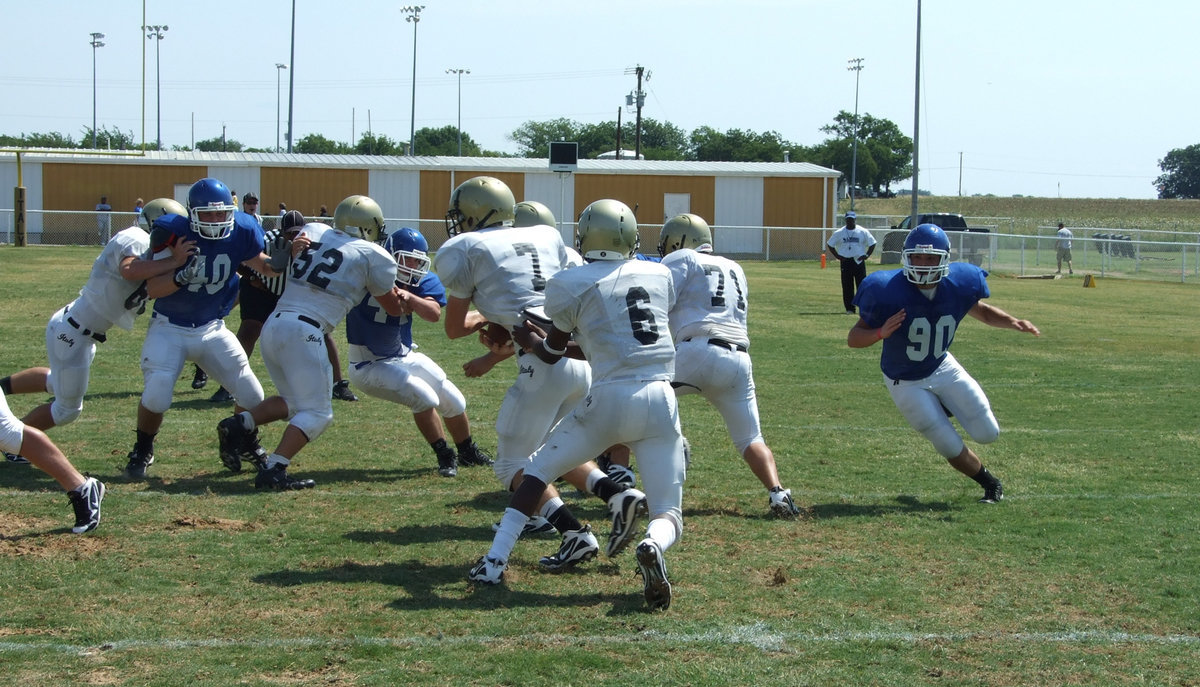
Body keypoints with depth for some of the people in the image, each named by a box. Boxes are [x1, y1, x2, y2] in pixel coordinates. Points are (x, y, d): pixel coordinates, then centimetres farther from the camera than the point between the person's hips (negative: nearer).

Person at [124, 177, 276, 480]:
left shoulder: (240, 231, -11)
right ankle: (141, 453, 8)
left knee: (252, 398, 4)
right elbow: (153, 289, -18)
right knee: (156, 396, -20)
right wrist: (181, 277, -37)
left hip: (212, 328, 3)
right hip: (169, 329, -3)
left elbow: (265, 267, 8)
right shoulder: (172, 232, -20)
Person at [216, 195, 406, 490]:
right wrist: (407, 298, 38)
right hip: (304, 332, -7)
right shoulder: (374, 257, 4)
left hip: (273, 324, 7)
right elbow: (393, 308, 19)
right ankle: (273, 470, -11)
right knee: (317, 413, 2)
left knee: (295, 402, 23)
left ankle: (239, 424, 5)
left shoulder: (312, 232, 15)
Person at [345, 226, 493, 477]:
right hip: (369, 365, -6)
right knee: (425, 399, -21)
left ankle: (468, 452, 38)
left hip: (405, 355, 6)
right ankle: (445, 456, 0)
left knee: (453, 400, 12)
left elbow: (434, 314, -26)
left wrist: (409, 296, -44)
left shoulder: (422, 282, -9)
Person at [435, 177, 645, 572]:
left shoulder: (466, 250, 6)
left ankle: (575, 535, -10)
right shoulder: (546, 237, 21)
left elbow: (454, 328, 14)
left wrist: (484, 318, 34)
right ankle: (618, 496, 5)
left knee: (512, 463, 5)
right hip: (583, 357, 7)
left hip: (544, 363, -7)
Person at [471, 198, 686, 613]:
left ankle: (496, 560, 13)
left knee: (539, 469, 21)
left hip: (610, 397, -2)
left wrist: (525, 340, 37)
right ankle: (654, 545, -27)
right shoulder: (659, 276, 15)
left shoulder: (570, 285, 3)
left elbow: (550, 354, 16)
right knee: (669, 516, 9)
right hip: (661, 398, 2)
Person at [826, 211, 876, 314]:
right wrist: (837, 256, 1)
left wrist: (866, 255, -3)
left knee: (862, 285, -3)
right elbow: (830, 245, 11)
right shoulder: (839, 233, 4)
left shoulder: (863, 232, 1)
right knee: (847, 286, 2)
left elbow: (872, 243, 7)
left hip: (859, 261, -1)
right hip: (845, 262, 1)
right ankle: (849, 308, 8)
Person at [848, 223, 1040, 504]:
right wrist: (880, 333, -42)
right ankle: (990, 484, 28)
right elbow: (853, 338, -21)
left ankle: (944, 408, 35)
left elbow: (981, 311, 5)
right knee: (952, 448, -2)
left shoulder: (958, 285, -17)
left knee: (987, 433, 5)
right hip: (907, 384, -4)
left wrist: (1012, 322, -14)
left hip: (943, 368, 4)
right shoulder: (888, 291, -29)